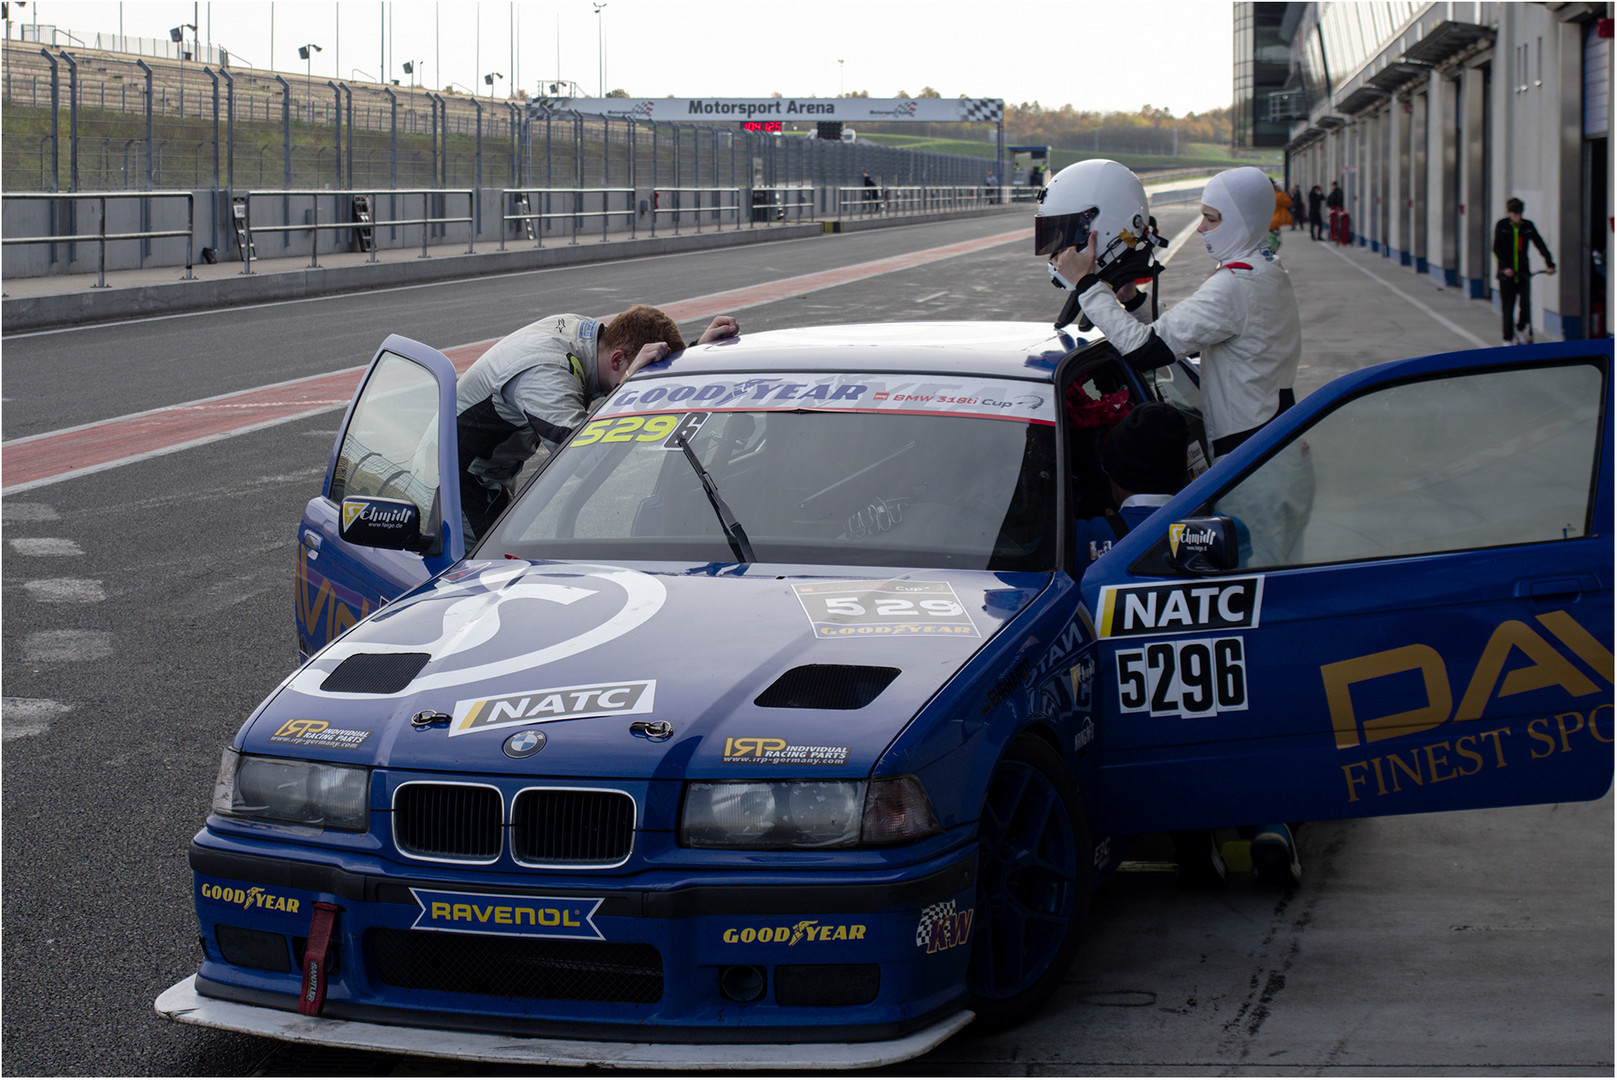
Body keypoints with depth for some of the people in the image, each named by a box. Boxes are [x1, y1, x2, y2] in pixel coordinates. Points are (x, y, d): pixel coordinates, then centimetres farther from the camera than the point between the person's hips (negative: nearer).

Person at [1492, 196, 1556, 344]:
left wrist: (1549, 264, -10)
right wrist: (1505, 267, -23)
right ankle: (1507, 338, 13)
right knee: (1508, 306, 1)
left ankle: (1521, 329, 16)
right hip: (1506, 273, -1)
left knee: (1526, 304, -10)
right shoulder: (1502, 225, -2)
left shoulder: (1528, 226, 3)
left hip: (1523, 272, 1)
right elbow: (1497, 249, -9)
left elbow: (1540, 245, 1)